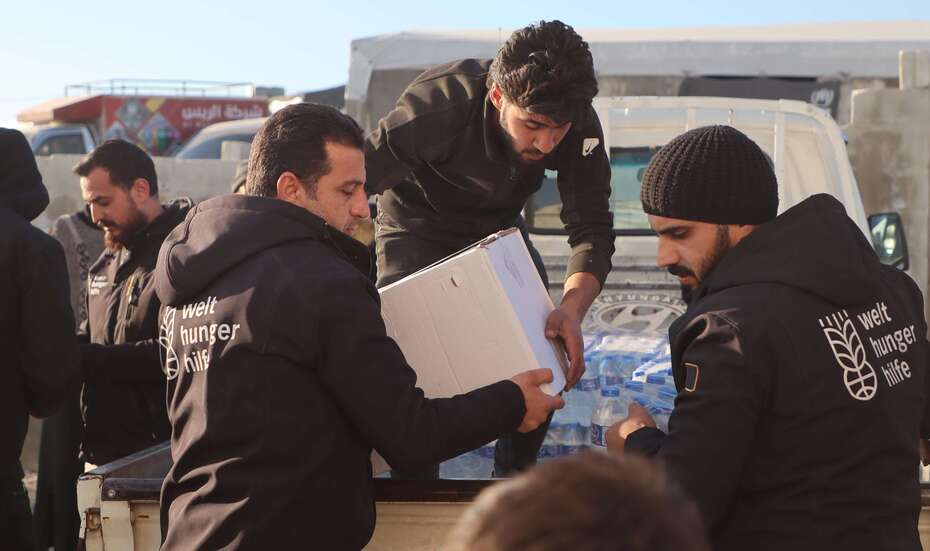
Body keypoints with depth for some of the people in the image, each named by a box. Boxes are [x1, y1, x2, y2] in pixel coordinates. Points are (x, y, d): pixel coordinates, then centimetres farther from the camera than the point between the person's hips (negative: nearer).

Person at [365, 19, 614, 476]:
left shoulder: (578, 125, -28)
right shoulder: (437, 106, -38)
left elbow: (592, 229, -25)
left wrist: (572, 309, -45)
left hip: (497, 229, 3)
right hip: (418, 229, -3)